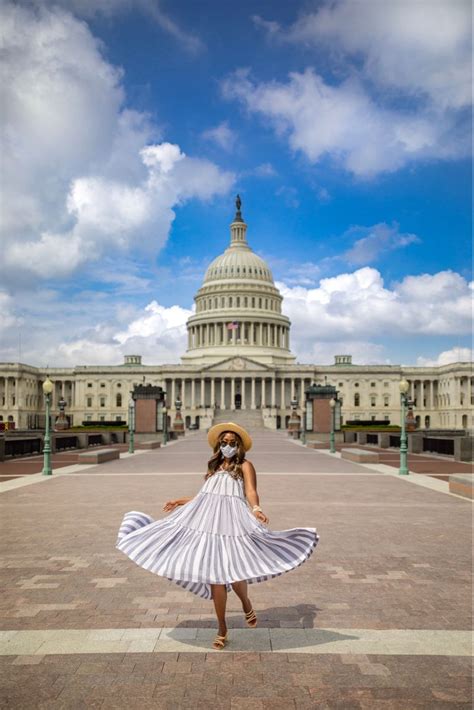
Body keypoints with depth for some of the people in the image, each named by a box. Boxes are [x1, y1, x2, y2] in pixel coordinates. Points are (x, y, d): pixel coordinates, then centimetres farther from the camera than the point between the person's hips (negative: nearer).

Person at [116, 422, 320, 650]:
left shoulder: (245, 465, 8)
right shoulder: (215, 466, 24)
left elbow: (251, 492, -6)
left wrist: (256, 509, -26)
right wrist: (180, 502, 33)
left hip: (232, 520, -4)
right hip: (206, 521, 5)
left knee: (232, 571, -14)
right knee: (213, 575, 2)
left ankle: (246, 603, 21)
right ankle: (222, 629, 16)